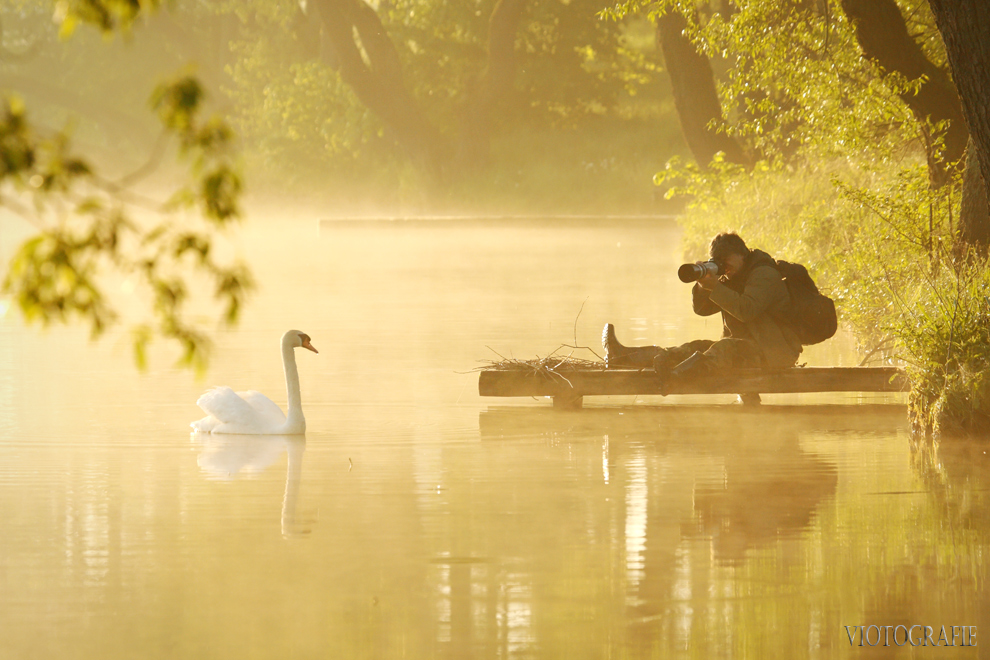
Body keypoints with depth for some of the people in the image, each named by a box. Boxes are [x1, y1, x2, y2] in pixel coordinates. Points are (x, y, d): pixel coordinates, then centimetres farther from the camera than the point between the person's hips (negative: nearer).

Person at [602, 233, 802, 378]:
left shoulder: (765, 274, -9)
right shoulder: (732, 279, 21)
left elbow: (746, 310, -24)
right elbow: (702, 308, 17)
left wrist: (715, 288, -25)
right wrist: (703, 284, -2)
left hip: (774, 352, -9)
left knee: (725, 347, -36)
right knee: (697, 347, -8)